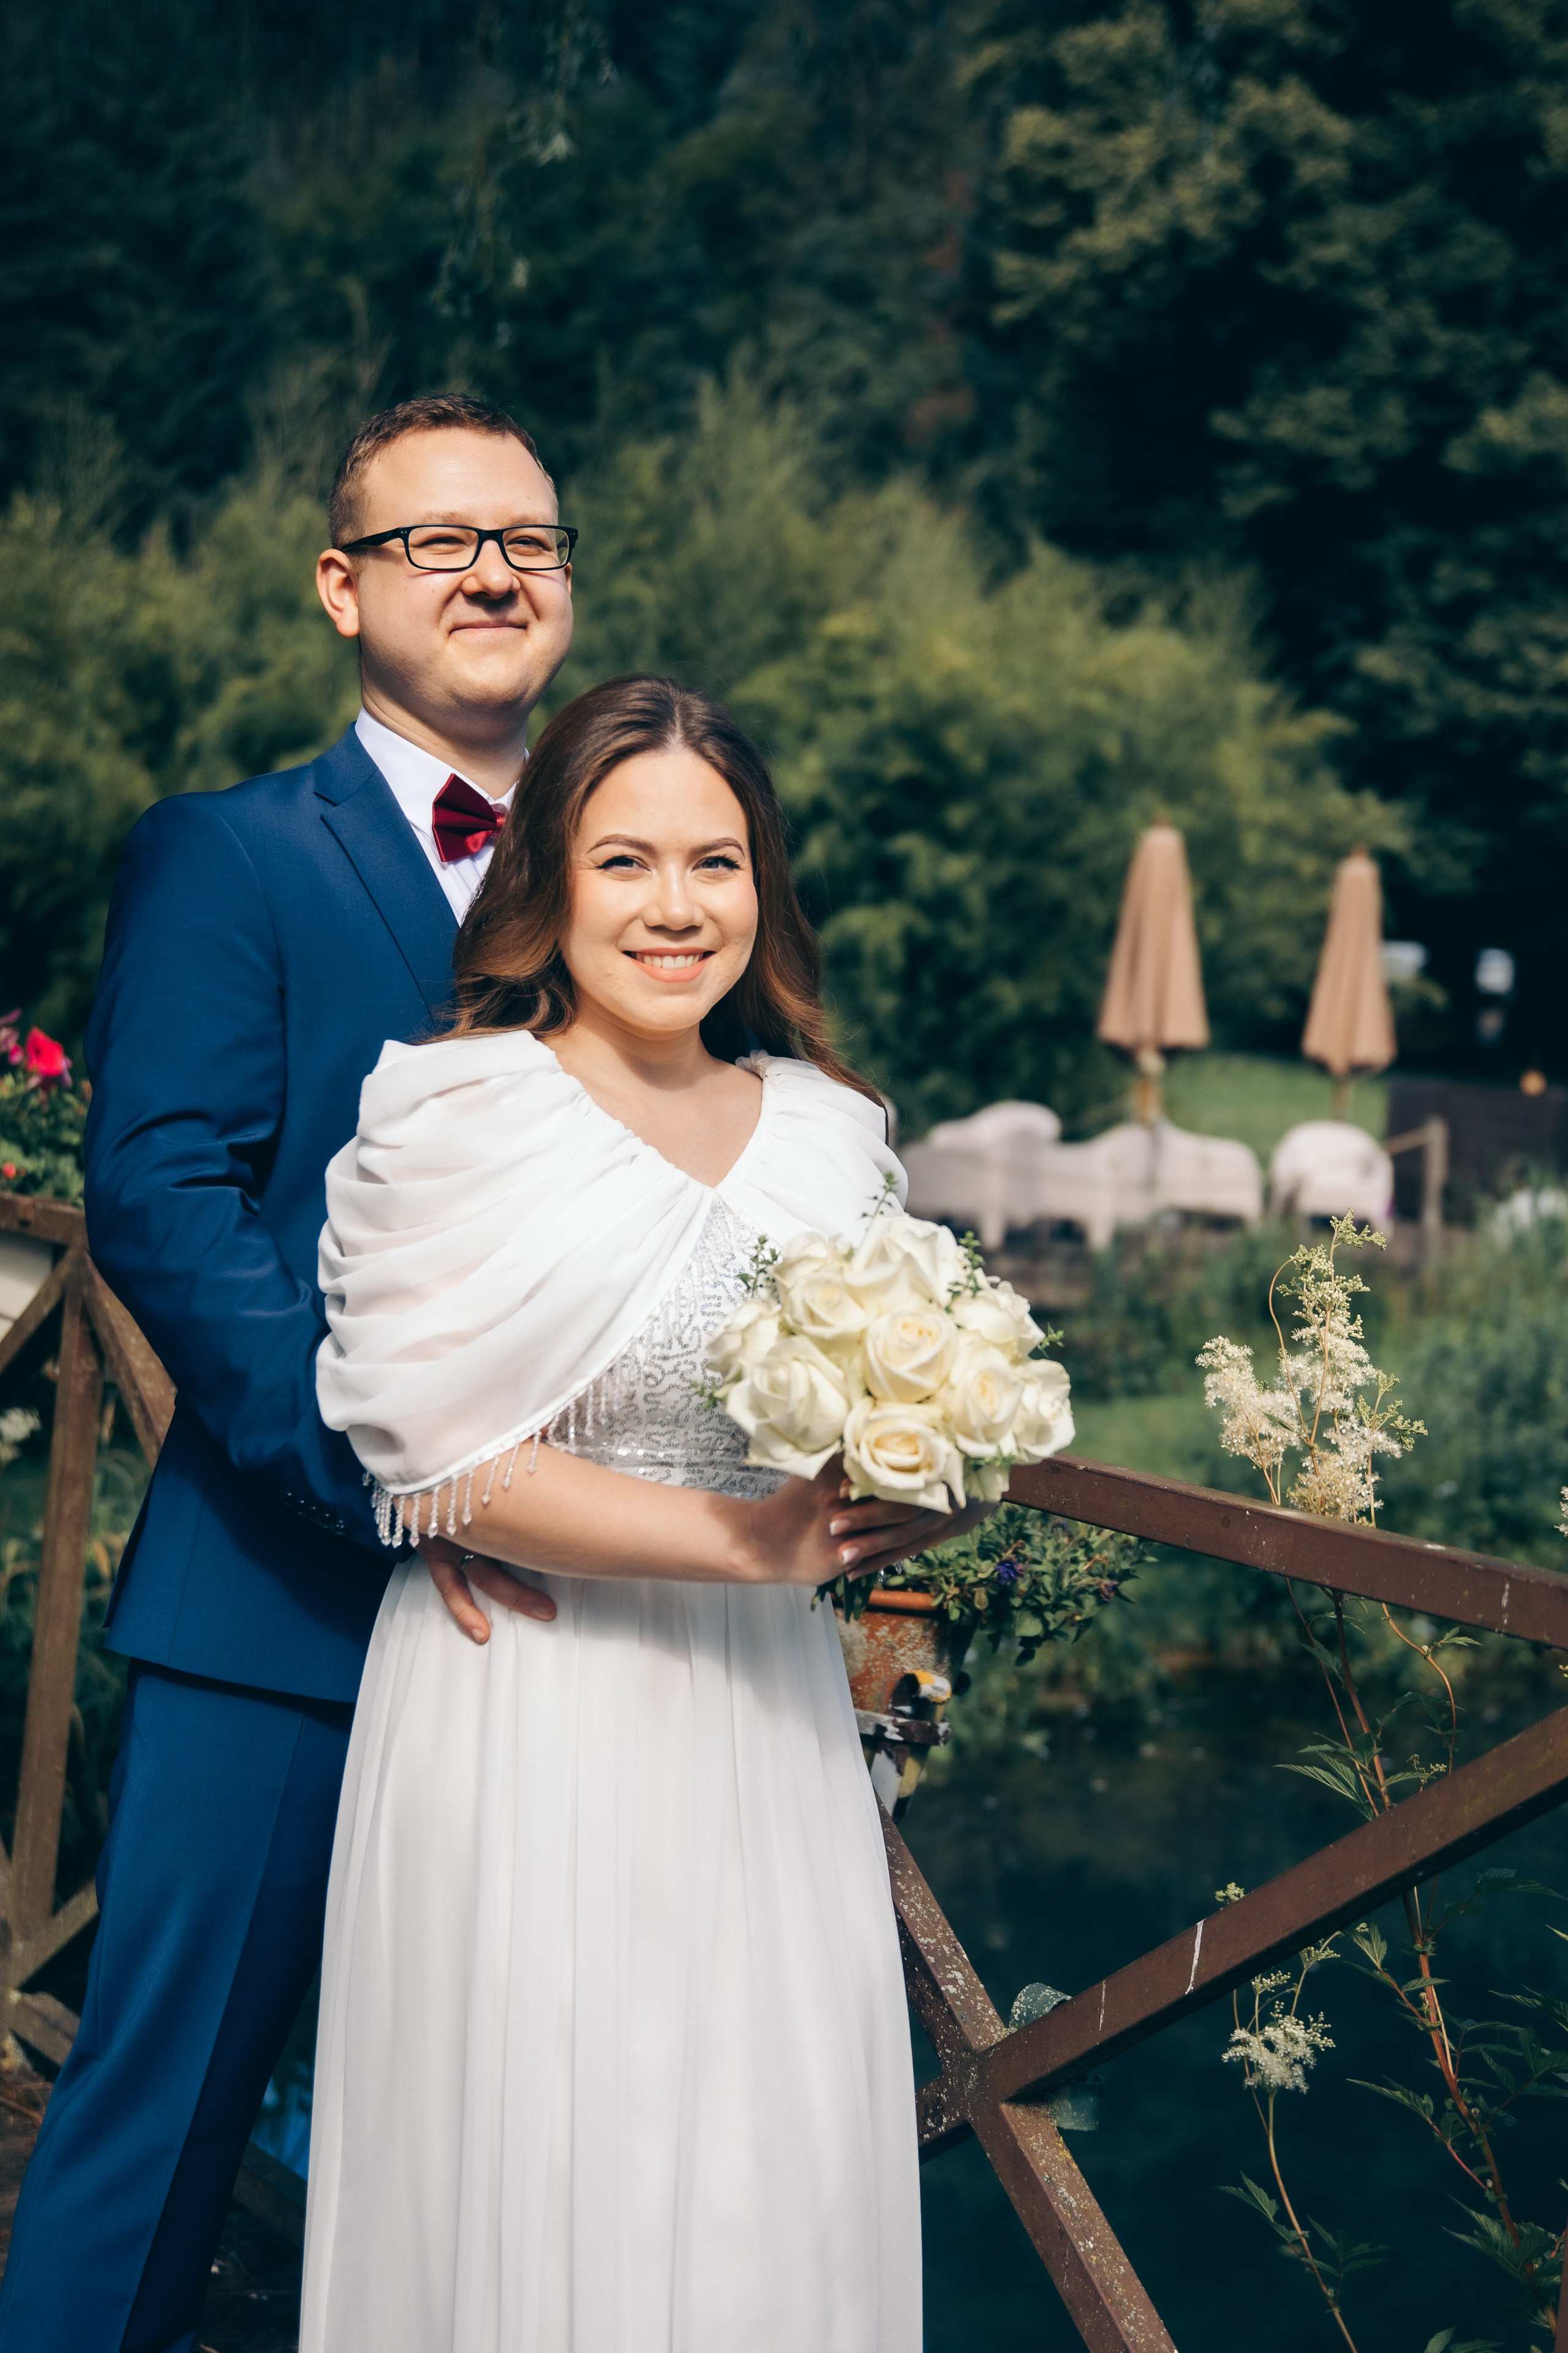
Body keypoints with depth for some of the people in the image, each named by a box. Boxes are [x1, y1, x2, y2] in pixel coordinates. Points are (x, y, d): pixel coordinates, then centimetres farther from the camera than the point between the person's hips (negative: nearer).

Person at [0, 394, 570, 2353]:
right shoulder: (222, 858, -1)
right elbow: (159, 1194, -12)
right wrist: (386, 1460, -20)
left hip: (544, 1605, 5)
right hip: (281, 1601, -4)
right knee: (160, 2102, 3)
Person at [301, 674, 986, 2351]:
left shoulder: (827, 1133, 8)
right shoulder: (461, 1122, -9)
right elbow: (445, 1466, -14)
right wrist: (751, 1543, -19)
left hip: (765, 1715, 5)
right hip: (528, 1715, -5)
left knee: (776, 2155, 9)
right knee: (542, 2164, 2)